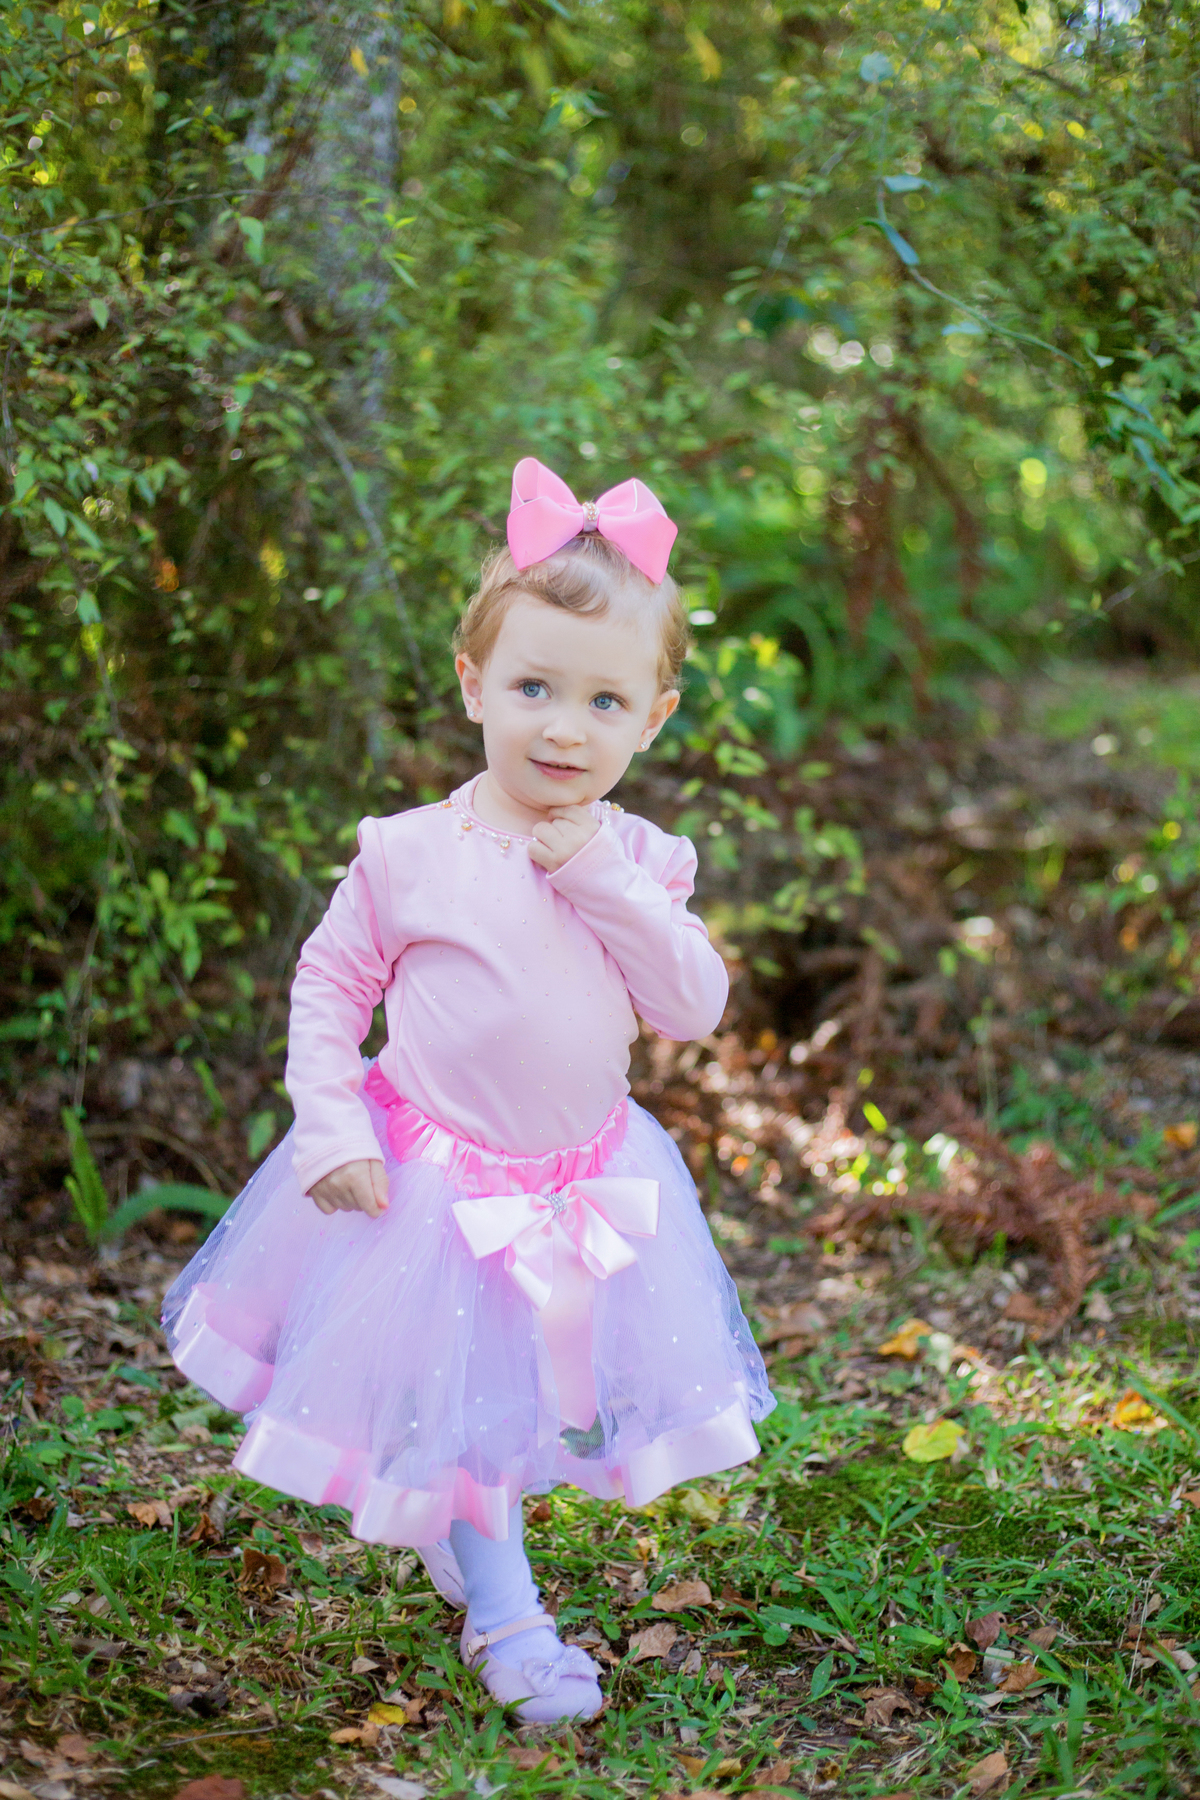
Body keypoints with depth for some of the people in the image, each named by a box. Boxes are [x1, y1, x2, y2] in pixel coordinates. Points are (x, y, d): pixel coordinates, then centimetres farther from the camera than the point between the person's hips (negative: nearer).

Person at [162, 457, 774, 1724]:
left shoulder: (639, 862, -5)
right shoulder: (409, 856, -14)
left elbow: (696, 1007, -13)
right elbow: (328, 985, -5)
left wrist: (604, 885, -22)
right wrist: (330, 1131, -13)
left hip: (587, 1178, 3)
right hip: (436, 1177, -3)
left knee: (559, 1379, 17)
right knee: (454, 1395, 7)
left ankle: (467, 1532, 43)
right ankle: (504, 1617, 25)